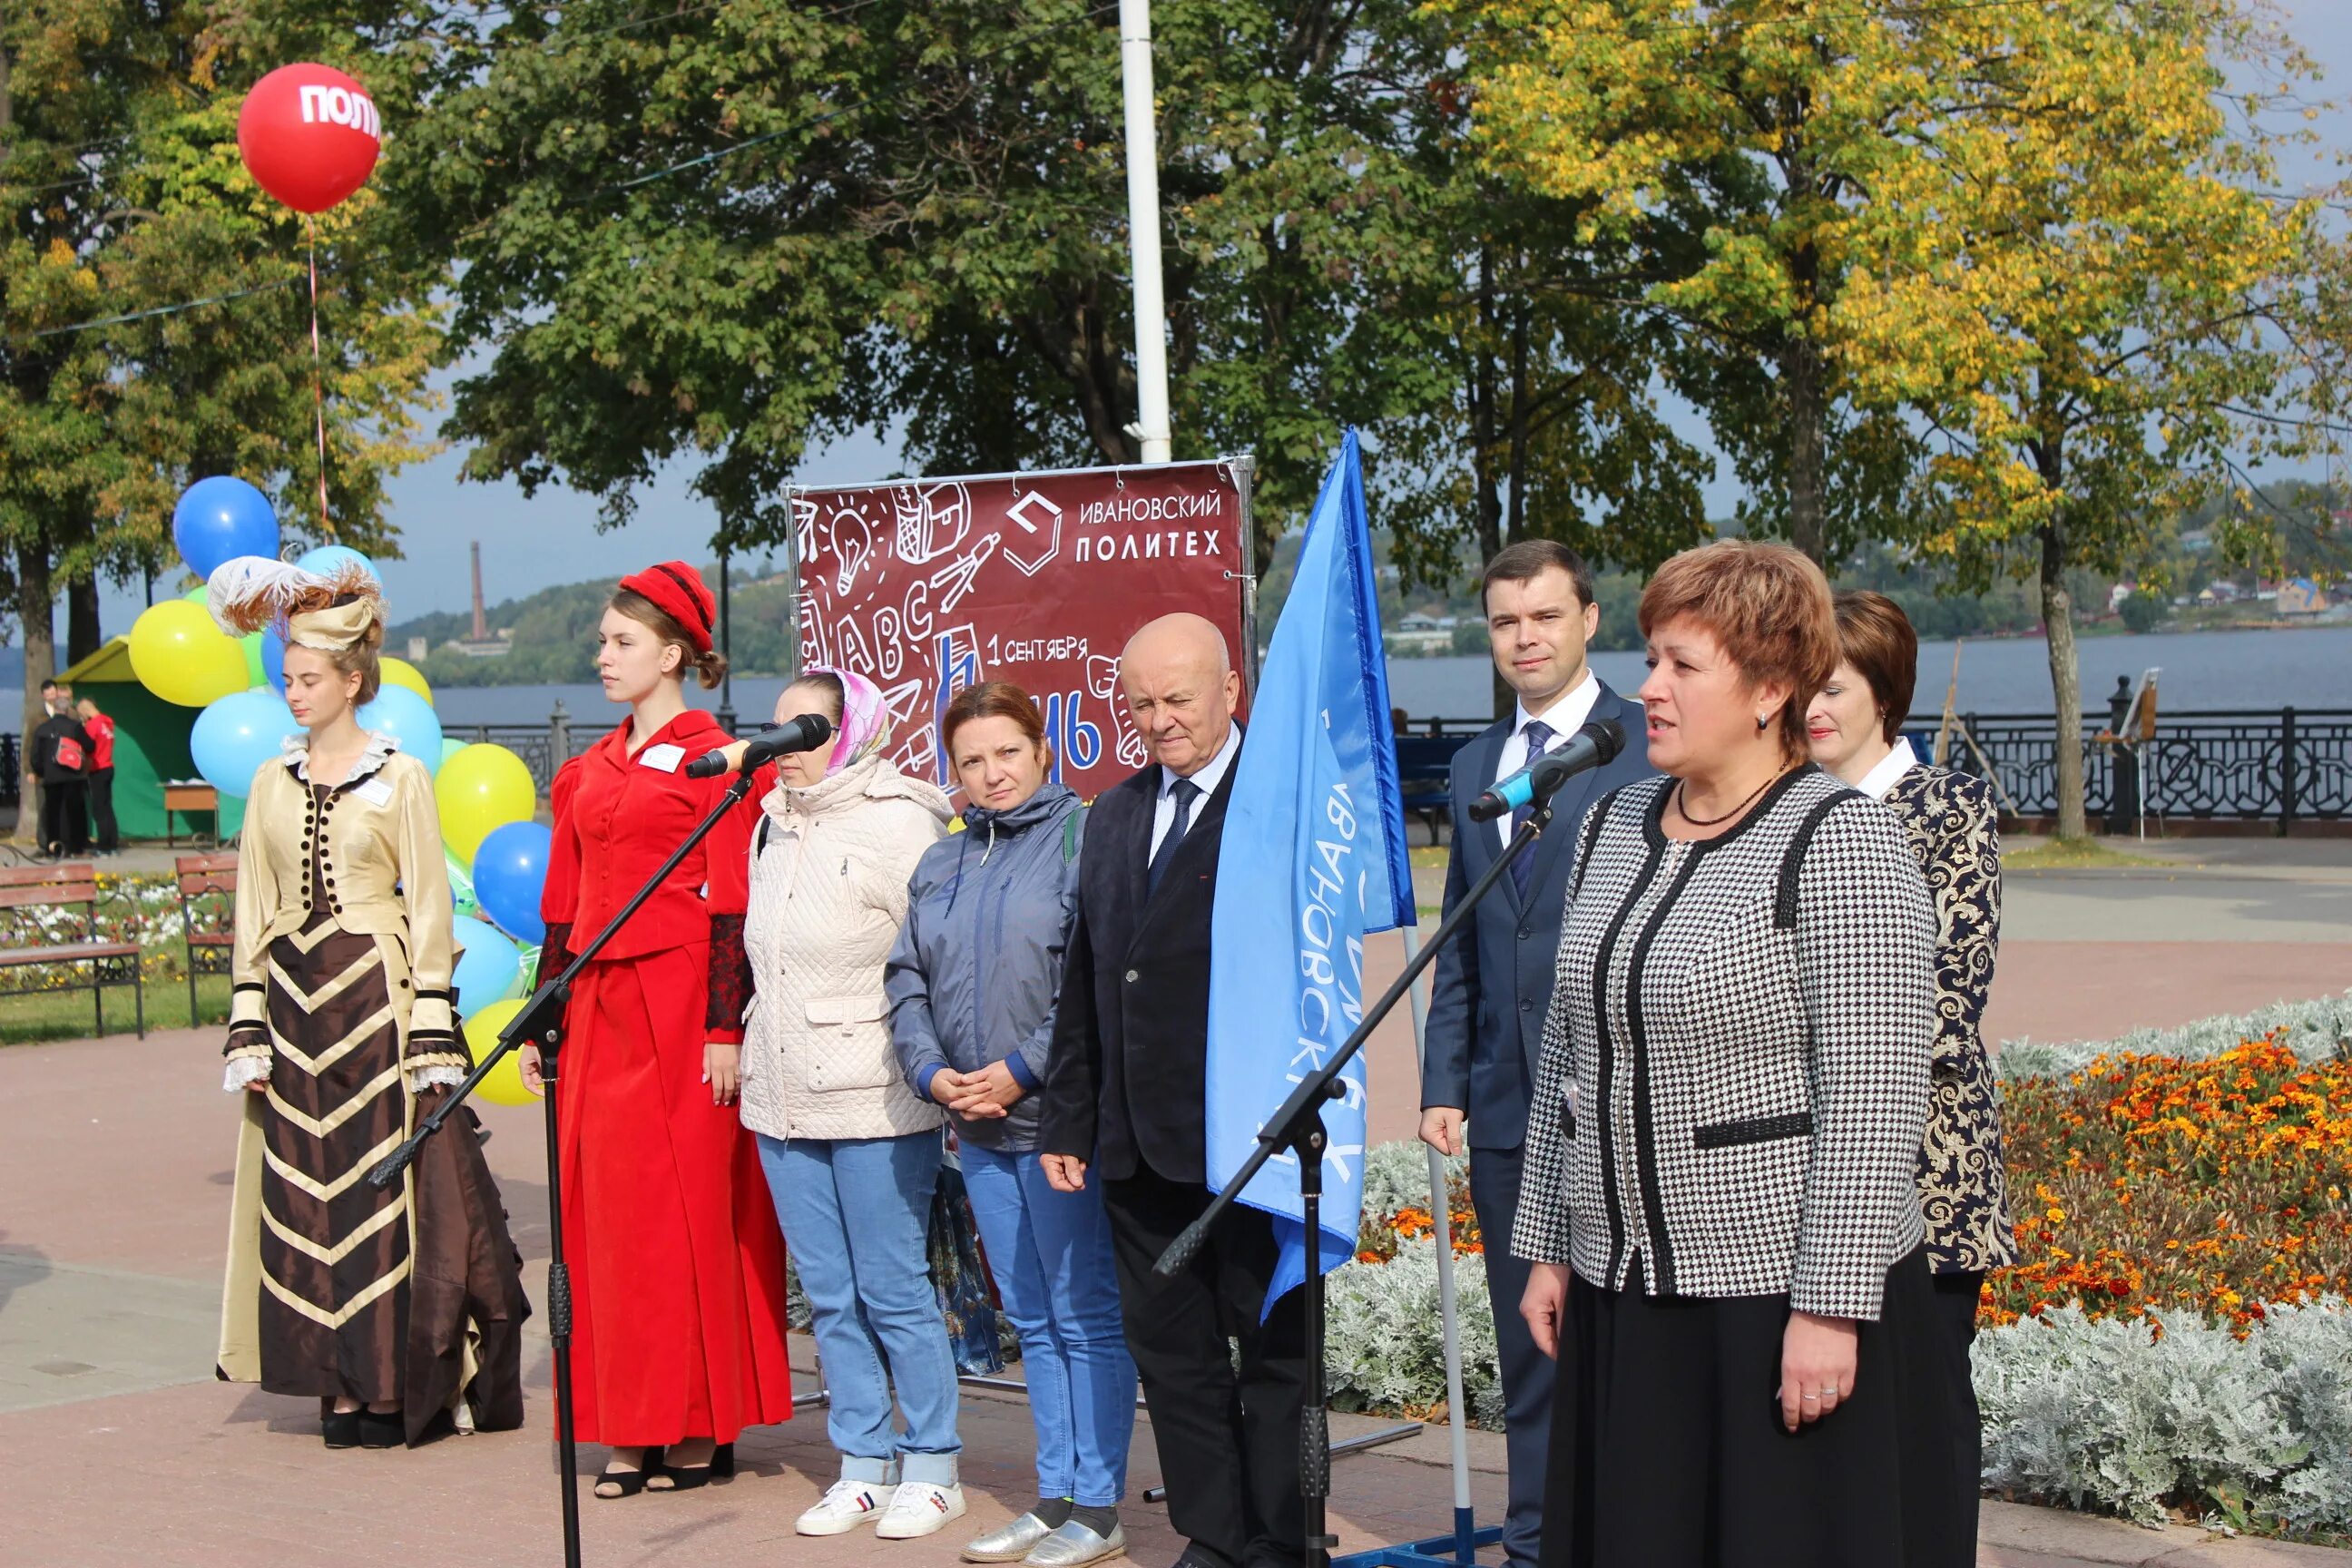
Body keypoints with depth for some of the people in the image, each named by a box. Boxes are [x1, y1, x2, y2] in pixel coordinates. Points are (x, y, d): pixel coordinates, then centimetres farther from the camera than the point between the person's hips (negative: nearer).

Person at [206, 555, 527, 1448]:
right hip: (295, 1002, 4)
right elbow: (253, 913, 11)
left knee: (392, 1187, -4)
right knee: (308, 1193, 3)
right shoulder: (272, 783, 11)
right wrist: (247, 1030, 4)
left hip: (377, 1000, -4)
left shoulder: (399, 778, -2)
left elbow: (430, 907, -4)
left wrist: (433, 1033, -10)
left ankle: (405, 1384, 5)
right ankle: (345, 1386, 8)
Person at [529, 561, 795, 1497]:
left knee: (688, 1204, -3)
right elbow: (564, 905, 17)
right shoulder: (588, 773, 16)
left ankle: (702, 1428, 6)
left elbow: (731, 908, -10)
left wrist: (725, 1031, -15)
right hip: (599, 1008, 7)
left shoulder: (712, 762, -4)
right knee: (605, 1208, 5)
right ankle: (633, 1430, 12)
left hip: (679, 1004, -7)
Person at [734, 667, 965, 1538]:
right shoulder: (774, 822, 14)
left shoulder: (899, 822, -9)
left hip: (875, 1104, -7)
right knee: (828, 1296, 10)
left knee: (893, 1292, -1)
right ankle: (863, 1466, 19)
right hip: (783, 1101, 7)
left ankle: (932, 1469, 10)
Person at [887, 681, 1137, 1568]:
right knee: (1031, 1320, 13)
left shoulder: (1084, 839, -8)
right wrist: (933, 1072, -3)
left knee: (1085, 1316, -2)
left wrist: (1022, 1072, -17)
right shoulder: (940, 865, 15)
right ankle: (1056, 1495, 21)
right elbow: (907, 980, 13)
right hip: (978, 1127, 7)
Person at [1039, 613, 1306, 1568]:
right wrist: (1068, 1120, 15)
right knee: (1168, 1345, 12)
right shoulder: (1114, 815, 15)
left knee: (1271, 1344, 3)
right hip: (1138, 1142, 7)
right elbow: (1084, 980, 17)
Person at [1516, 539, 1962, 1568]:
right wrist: (1550, 1245, 14)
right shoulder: (1612, 827, 10)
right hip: (1624, 1291, 7)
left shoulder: (1839, 843, -12)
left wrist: (1829, 1309, -18)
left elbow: (1871, 1100, -16)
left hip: (1783, 1290, -6)